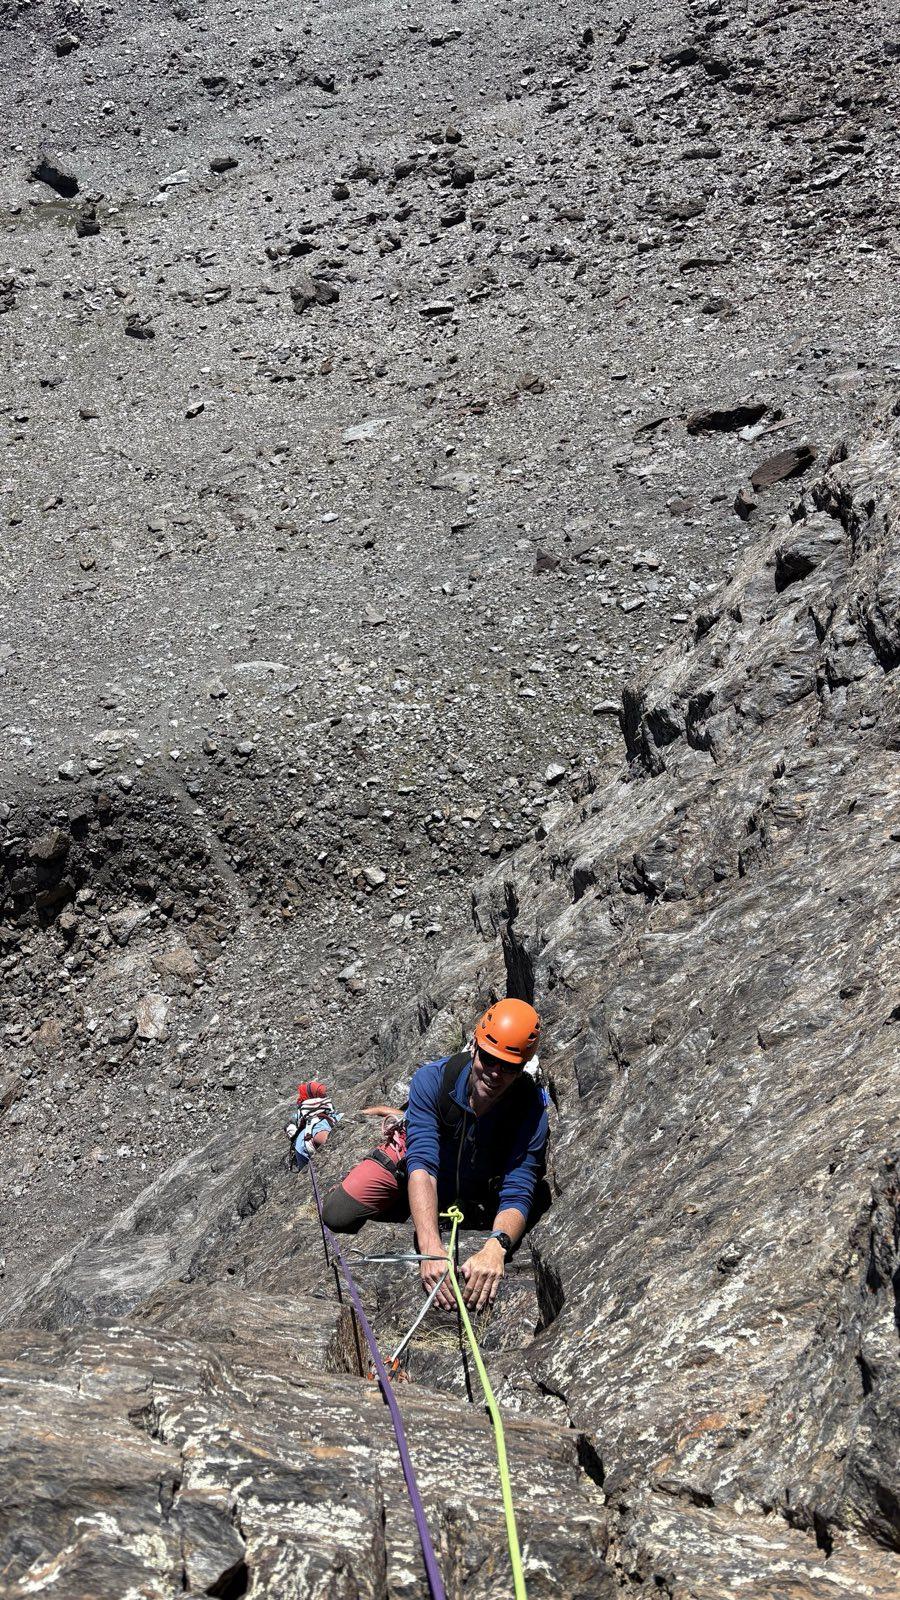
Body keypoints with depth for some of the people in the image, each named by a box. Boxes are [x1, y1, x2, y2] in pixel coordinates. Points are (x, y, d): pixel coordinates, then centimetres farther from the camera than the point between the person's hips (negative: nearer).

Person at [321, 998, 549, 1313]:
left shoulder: (531, 1110, -33)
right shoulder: (432, 1079, -35)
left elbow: (518, 1195, -38)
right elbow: (422, 1163, -43)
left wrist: (495, 1248, -60)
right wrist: (432, 1249, -57)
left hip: (476, 1190, 1)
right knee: (338, 1216, -15)